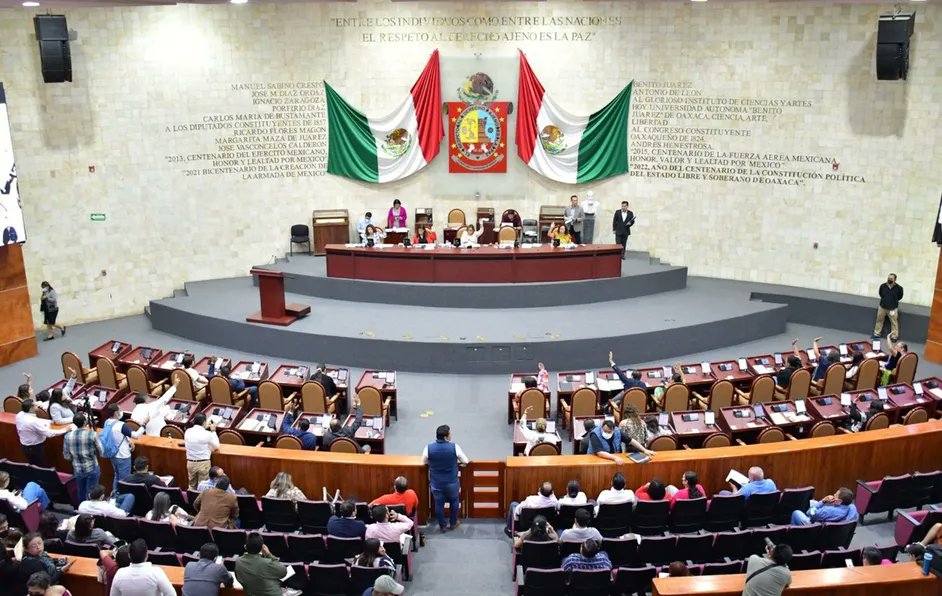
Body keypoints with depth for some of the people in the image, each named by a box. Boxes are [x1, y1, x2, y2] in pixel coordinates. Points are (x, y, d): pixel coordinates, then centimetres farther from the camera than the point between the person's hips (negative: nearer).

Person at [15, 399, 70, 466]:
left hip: (24, 446, 8)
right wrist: (65, 430, -23)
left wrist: (49, 422, 9)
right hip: (35, 448, -8)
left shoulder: (19, 415, -9)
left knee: (32, 465, 26)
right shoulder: (33, 421, -34)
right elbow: (49, 434, -31)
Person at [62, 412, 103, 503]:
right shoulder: (92, 434, -17)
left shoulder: (68, 436, -7)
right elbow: (100, 452, -8)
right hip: (92, 469, -3)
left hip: (77, 470, 3)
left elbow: (66, 456, 1)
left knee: (81, 495, 20)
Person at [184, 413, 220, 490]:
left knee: (192, 486, 18)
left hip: (190, 462, 4)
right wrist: (213, 431, 7)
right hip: (203, 463, -4)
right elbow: (217, 446, 0)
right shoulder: (207, 434, -16)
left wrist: (204, 428, 23)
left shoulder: (187, 431, -3)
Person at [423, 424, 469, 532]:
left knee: (439, 503, 18)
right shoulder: (454, 447, -18)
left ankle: (442, 526, 30)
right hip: (452, 482, 0)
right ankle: (453, 523, 36)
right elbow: (465, 461, -5)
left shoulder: (429, 447, -16)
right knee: (454, 501, 23)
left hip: (436, 483, 1)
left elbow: (424, 462, 3)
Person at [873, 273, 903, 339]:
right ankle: (876, 334, 28)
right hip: (882, 307, 3)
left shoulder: (899, 288, -14)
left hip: (893, 308, -3)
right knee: (879, 320, 15)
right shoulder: (882, 286, -8)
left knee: (894, 322, 5)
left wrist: (894, 300, 9)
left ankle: (894, 336, 15)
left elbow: (900, 297, 4)